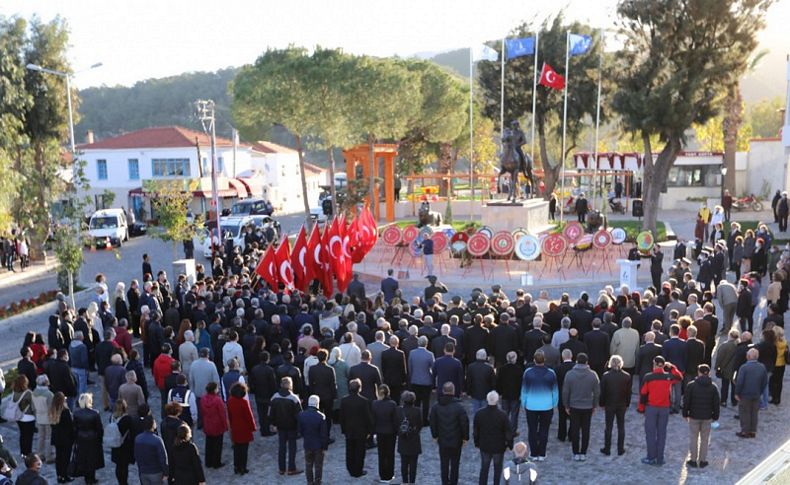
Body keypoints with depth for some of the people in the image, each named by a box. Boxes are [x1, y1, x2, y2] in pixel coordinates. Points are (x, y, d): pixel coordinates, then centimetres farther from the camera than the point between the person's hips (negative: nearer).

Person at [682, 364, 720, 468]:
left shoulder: (691, 385, -9)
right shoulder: (713, 387, -3)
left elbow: (686, 401, -6)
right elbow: (716, 404, 1)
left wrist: (685, 414, 5)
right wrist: (715, 416, 12)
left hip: (694, 416, -2)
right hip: (707, 417, 2)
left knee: (693, 438, 8)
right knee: (704, 439, 12)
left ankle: (693, 460, 12)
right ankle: (703, 461, 16)